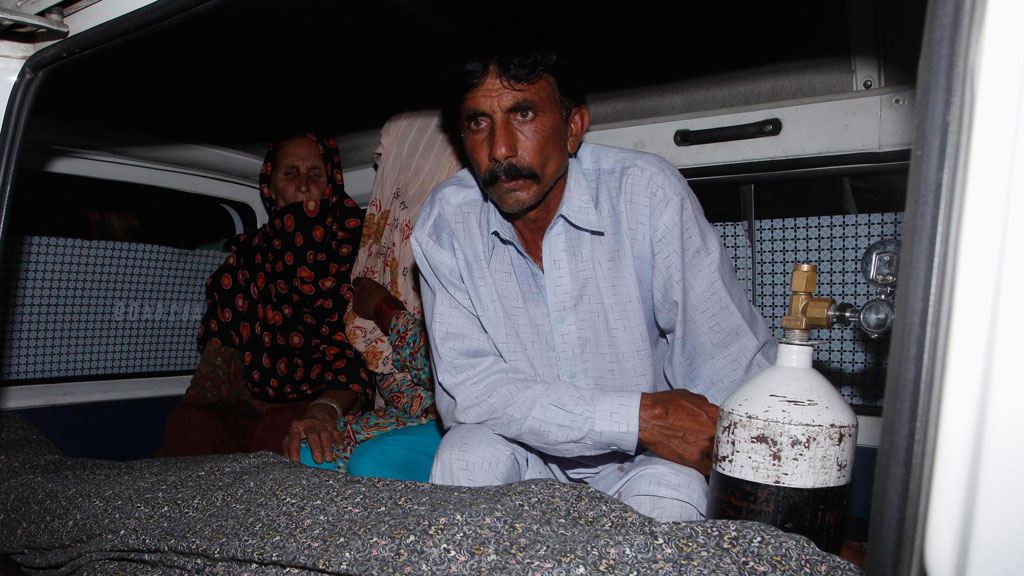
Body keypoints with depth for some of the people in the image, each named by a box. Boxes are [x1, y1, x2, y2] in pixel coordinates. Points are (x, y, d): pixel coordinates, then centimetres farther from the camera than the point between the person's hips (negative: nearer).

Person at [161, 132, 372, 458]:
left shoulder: (354, 248, 0)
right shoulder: (248, 252, 13)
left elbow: (359, 358, -12)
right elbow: (221, 345, 10)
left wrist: (325, 410, -32)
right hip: (249, 408, 4)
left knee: (284, 430, -36)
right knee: (189, 423, -26)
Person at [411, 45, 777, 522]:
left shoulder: (646, 192, -18)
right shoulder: (445, 222, -12)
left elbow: (735, 367, -17)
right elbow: (465, 387, -20)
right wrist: (638, 416, -27)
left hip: (644, 459, -1)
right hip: (523, 450, 2)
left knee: (668, 496, -32)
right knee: (467, 454, -28)